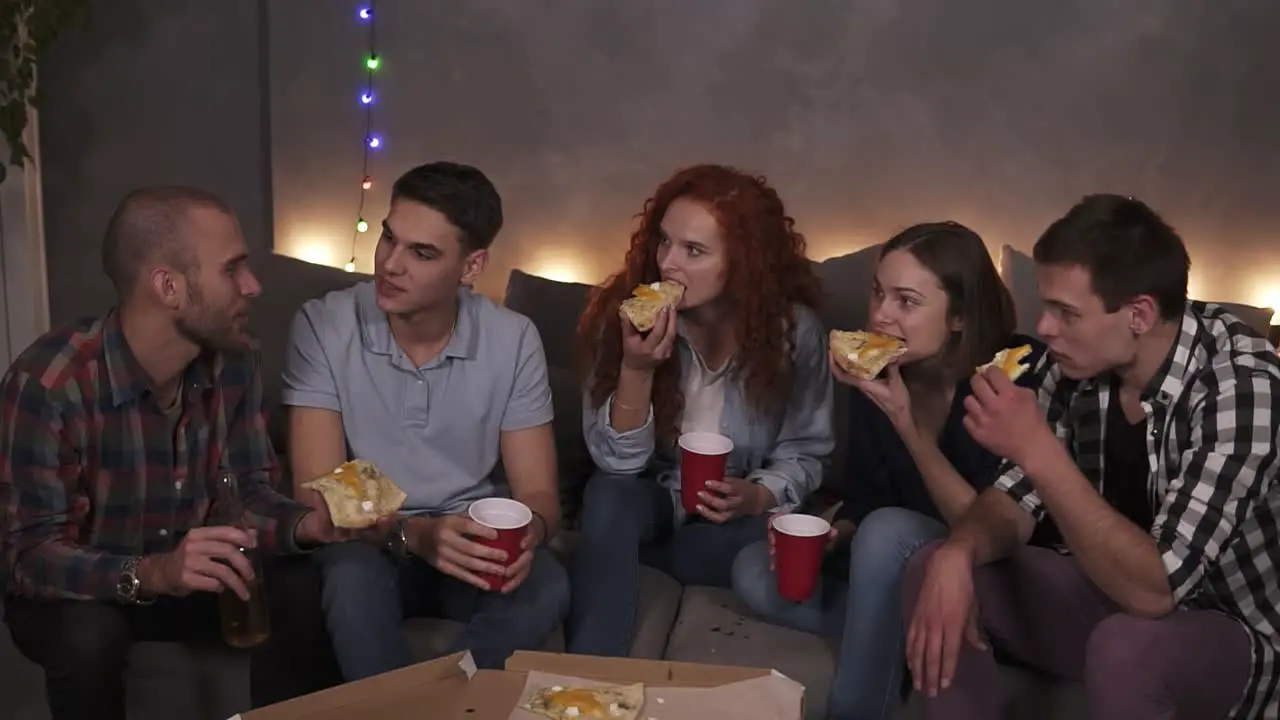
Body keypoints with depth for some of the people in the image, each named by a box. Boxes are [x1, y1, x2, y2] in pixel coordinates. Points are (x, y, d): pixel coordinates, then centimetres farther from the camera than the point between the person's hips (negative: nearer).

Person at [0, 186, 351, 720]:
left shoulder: (234, 362, -10)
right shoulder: (48, 382, -27)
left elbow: (250, 489, -3)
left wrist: (308, 524, -25)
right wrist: (149, 574, -45)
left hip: (186, 579, 5)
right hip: (75, 595, -4)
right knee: (90, 636, -36)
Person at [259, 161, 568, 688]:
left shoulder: (513, 341, -9)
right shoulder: (322, 327, -14)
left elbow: (538, 492, -8)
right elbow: (318, 495, -18)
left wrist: (524, 533, -33)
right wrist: (411, 534, -37)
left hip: (467, 540, 2)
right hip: (364, 541, -1)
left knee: (545, 586, -29)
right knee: (353, 577, -36)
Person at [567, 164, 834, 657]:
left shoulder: (794, 329, -16)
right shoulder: (621, 313, -15)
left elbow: (804, 452, -3)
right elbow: (618, 462, -17)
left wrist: (757, 497, -24)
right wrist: (636, 370, -33)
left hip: (735, 518, 0)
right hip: (650, 506, 0)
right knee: (610, 493, -34)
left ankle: (649, 562, -8)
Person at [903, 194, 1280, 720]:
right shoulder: (1079, 362, -9)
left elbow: (1155, 586, -34)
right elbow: (1020, 497, -1)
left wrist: (1037, 448, -37)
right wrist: (956, 554, -22)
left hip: (1235, 630, -6)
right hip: (1117, 587, 6)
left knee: (1124, 648, -36)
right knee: (934, 571, -8)